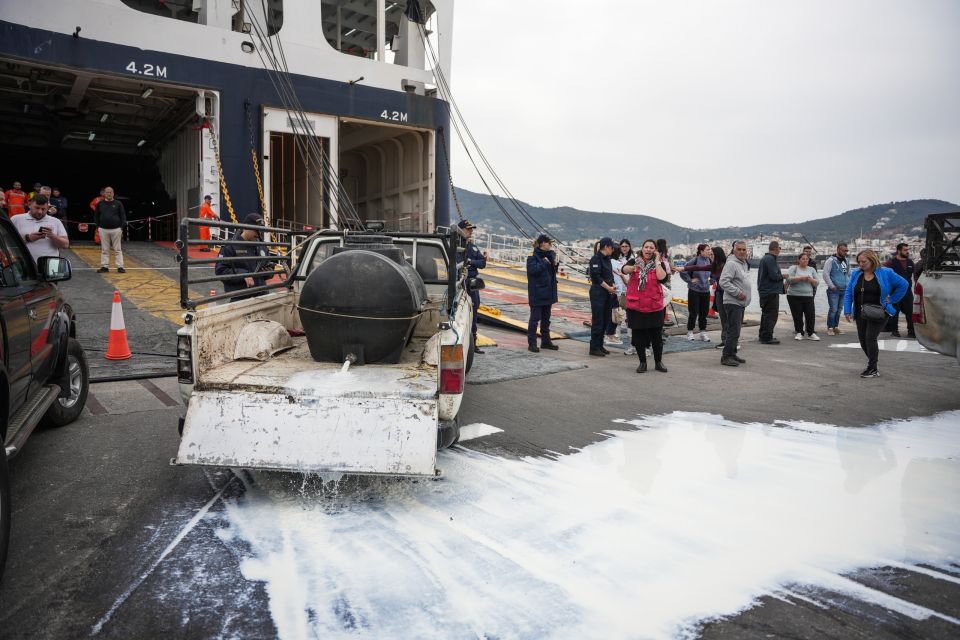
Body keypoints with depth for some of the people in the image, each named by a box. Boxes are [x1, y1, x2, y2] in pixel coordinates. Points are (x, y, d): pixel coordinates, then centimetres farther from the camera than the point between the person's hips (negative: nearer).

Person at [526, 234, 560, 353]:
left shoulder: (548, 255, 11)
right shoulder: (533, 256, -11)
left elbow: (553, 270, 17)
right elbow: (533, 270, -25)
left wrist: (555, 264, -3)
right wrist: (544, 262, -17)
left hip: (547, 293, 7)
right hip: (537, 293, -7)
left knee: (546, 318, 14)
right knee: (535, 318, -3)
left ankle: (546, 341, 24)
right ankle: (531, 343, 3)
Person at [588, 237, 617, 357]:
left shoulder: (607, 258, 15)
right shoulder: (596, 258, -12)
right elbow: (596, 277, -18)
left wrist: (612, 285, 2)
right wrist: (608, 287, -13)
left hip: (607, 293, 9)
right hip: (598, 293, -9)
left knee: (604, 320, 11)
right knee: (597, 321, -6)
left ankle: (600, 346, 18)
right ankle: (594, 348, -1)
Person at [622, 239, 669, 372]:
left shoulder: (659, 264, 3)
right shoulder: (634, 261, 1)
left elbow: (661, 277, -17)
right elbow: (624, 269, -21)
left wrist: (657, 261, -10)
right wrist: (633, 267, -42)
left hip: (655, 305, 0)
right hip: (636, 305, 0)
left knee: (657, 335, 6)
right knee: (638, 335, 6)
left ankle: (658, 362, 21)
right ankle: (642, 362, 19)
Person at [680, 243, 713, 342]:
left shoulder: (709, 260, 4)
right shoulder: (694, 260, -13)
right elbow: (683, 271, -13)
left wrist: (710, 280, 5)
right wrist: (690, 280, -11)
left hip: (706, 290, 5)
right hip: (694, 290, -5)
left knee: (704, 312, 8)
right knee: (693, 312, 1)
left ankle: (703, 332, 18)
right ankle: (690, 332, 14)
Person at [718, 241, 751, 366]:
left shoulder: (744, 264, 16)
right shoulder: (731, 264, -15)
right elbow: (723, 282, -23)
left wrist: (744, 294, 15)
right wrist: (738, 292, -21)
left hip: (741, 303, 10)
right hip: (733, 302, -10)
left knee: (735, 330, 15)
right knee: (733, 331, -12)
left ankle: (732, 354, 23)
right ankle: (726, 357, -8)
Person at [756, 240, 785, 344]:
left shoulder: (763, 258, 15)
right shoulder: (771, 259, -17)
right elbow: (774, 276, -23)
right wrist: (783, 276, -6)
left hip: (764, 291, 10)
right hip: (771, 292, -10)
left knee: (766, 314, 17)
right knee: (772, 315, -6)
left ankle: (763, 336, 24)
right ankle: (767, 337, -6)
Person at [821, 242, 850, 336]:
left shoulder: (846, 261, 14)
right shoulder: (831, 260, -8)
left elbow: (849, 274, 25)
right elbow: (825, 274, -13)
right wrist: (832, 286, -15)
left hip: (844, 290, 7)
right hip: (834, 290, -7)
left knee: (839, 309, 11)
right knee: (833, 309, -9)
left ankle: (836, 327, 19)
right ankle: (830, 328, -1)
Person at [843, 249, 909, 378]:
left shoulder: (885, 273, -4)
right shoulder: (856, 274, 6)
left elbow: (903, 285, 1)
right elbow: (848, 293, 7)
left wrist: (891, 300, -3)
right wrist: (847, 310, -1)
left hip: (878, 313, -5)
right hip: (861, 313, 5)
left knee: (870, 338, -12)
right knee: (863, 340, 8)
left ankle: (872, 369, -3)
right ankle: (872, 361, 31)